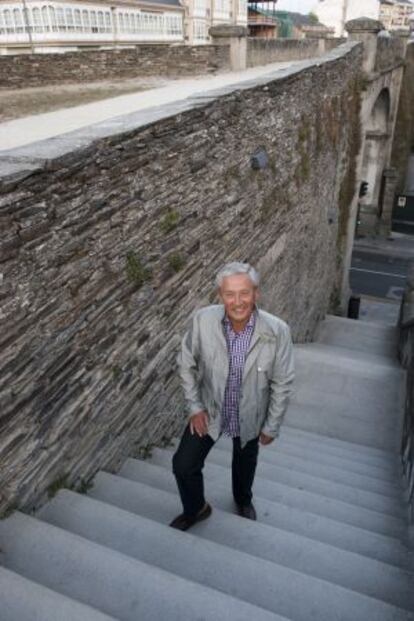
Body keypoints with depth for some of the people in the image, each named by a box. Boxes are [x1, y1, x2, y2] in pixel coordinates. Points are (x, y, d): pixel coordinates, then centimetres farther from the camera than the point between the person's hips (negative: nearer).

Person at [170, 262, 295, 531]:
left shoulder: (277, 331, -29)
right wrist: (195, 407, -7)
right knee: (183, 464, 6)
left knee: (245, 464, 25)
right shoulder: (203, 320, -25)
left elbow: (282, 384, -15)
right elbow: (187, 364, -7)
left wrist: (271, 427, -7)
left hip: (250, 416, 0)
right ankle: (195, 509, 40)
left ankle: (243, 500, 60)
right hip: (209, 409, 1)